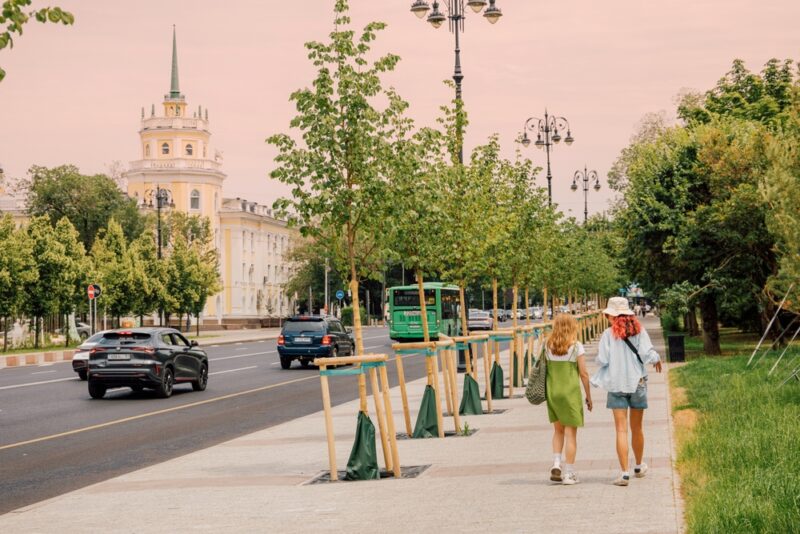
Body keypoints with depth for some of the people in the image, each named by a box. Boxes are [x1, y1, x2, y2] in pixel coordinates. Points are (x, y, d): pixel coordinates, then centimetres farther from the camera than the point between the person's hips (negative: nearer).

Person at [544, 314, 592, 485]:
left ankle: (556, 464, 4)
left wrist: (548, 394, 12)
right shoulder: (576, 346, -8)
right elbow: (583, 373, -7)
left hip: (552, 392, 4)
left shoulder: (548, 346, 2)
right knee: (571, 433, 3)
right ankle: (569, 473, 4)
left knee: (558, 430, 19)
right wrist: (588, 396, 2)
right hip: (570, 392, -4)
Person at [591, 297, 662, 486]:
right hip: (637, 383, 2)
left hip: (616, 385, -2)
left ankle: (625, 473, -10)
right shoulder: (639, 331, -2)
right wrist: (657, 359, 11)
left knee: (621, 430, -3)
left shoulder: (609, 334, -6)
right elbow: (647, 353, -10)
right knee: (636, 428, 17)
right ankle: (639, 466, 33)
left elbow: (602, 360, -10)